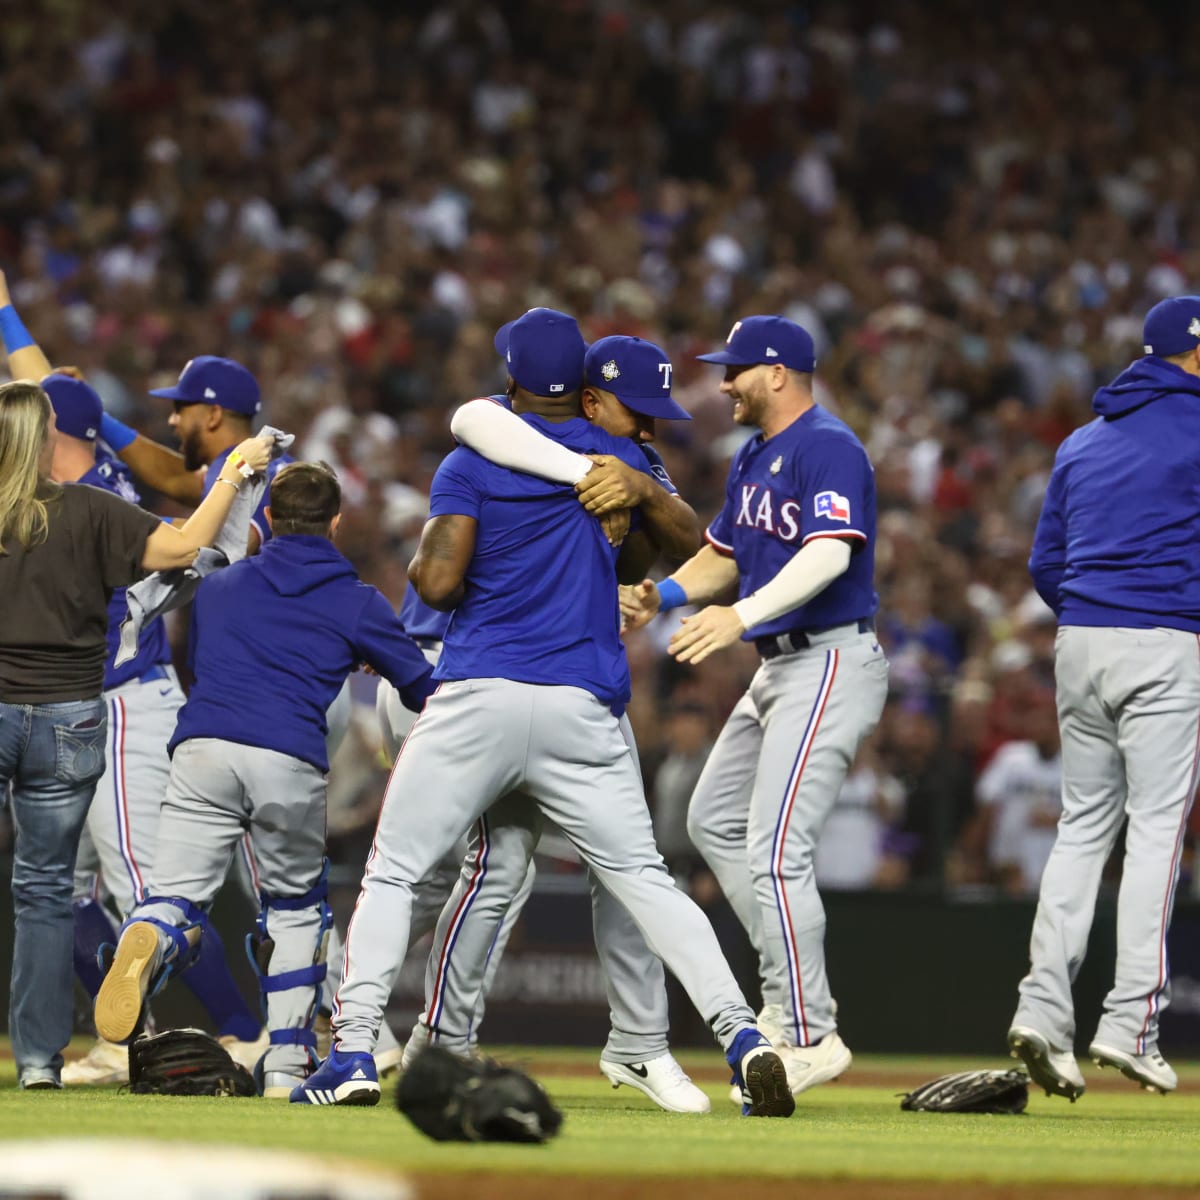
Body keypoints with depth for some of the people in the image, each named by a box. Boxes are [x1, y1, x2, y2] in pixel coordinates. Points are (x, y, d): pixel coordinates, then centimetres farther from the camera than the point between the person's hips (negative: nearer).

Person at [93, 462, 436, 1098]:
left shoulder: (217, 587, 26)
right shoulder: (357, 603, 16)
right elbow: (423, 692, 19)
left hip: (201, 750, 1)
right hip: (291, 763, -1)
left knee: (175, 900, -3)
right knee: (296, 907, 19)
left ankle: (147, 944, -40)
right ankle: (285, 1063, 14)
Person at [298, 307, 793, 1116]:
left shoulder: (473, 464, -1)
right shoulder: (624, 464, 9)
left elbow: (438, 583, -10)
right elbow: (641, 564, 23)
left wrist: (420, 567, 12)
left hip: (479, 699, -2)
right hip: (585, 708, 2)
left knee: (391, 873, 8)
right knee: (644, 880, 6)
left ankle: (353, 1054, -4)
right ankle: (741, 1036, -10)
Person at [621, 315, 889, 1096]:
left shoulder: (827, 447, -16)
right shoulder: (753, 459, 16)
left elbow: (831, 552, -30)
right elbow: (722, 555, 24)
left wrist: (744, 614, -40)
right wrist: (664, 594, 3)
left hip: (832, 664, -11)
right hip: (779, 668, 11)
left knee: (775, 852, -15)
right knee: (715, 822, 18)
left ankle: (810, 1038, -10)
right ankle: (790, 991, 23)